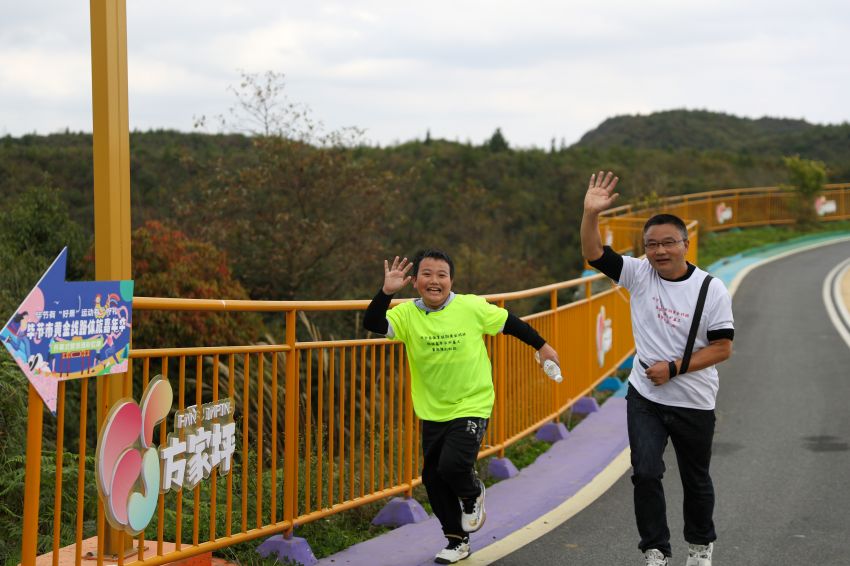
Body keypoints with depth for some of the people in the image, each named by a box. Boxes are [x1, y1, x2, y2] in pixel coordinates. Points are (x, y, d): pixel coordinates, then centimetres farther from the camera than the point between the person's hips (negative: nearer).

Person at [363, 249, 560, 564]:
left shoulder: (471, 307, -12)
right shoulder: (407, 314, -8)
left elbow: (509, 323, 2)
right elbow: (373, 324, -23)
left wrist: (541, 346, 12)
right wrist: (386, 292, -38)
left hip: (471, 406, -4)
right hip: (432, 413, 4)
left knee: (452, 465, -21)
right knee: (433, 478, 9)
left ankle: (473, 494, 16)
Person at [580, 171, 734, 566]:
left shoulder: (711, 289, -12)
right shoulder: (639, 274, -5)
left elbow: (722, 348, -13)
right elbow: (593, 254, -14)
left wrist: (673, 368, -20)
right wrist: (591, 214, -31)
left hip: (694, 403, -1)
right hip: (644, 397, 2)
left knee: (696, 480, 14)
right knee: (646, 473, -8)